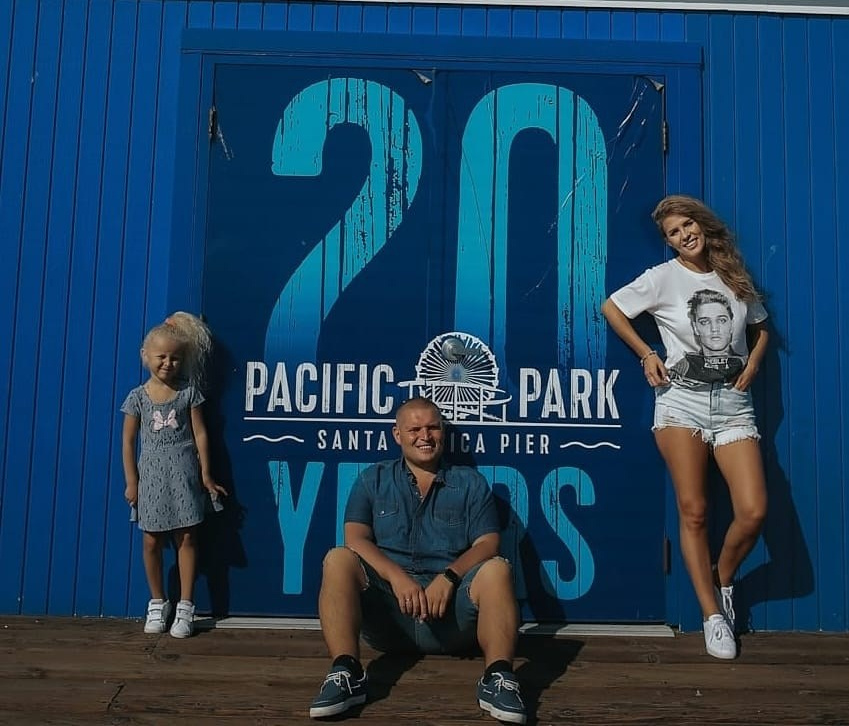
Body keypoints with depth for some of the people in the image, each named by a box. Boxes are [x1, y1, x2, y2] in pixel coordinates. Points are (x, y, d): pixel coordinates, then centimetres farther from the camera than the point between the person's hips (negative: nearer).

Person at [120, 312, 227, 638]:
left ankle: (185, 607, 8)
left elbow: (200, 433, 1)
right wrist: (131, 482, 0)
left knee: (186, 538, 0)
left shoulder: (188, 392, 0)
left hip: (183, 471, 0)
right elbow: (128, 441, 3)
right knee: (151, 541, 5)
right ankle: (157, 603, 22)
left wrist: (205, 473, -2)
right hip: (151, 474, 1)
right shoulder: (137, 397, 0)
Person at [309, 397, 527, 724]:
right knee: (338, 559, -25)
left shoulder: (470, 482, 13)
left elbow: (487, 544, 2)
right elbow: (355, 539, 0)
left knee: (496, 569, -27)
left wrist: (449, 576, -19)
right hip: (386, 604, 0)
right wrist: (397, 576, -19)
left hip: (451, 609, 0)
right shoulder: (373, 480, 14)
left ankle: (498, 678, -35)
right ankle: (346, 672, -34)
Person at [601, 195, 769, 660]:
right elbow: (612, 308, 10)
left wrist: (753, 364, 7)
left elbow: (760, 327, 25)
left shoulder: (735, 277, 12)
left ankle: (722, 580, 18)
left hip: (733, 402, 2)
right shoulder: (663, 277, 3)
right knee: (693, 512, -3)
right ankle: (713, 613, 8)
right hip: (681, 400, -2)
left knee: (753, 511, -11)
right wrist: (647, 355, 4)